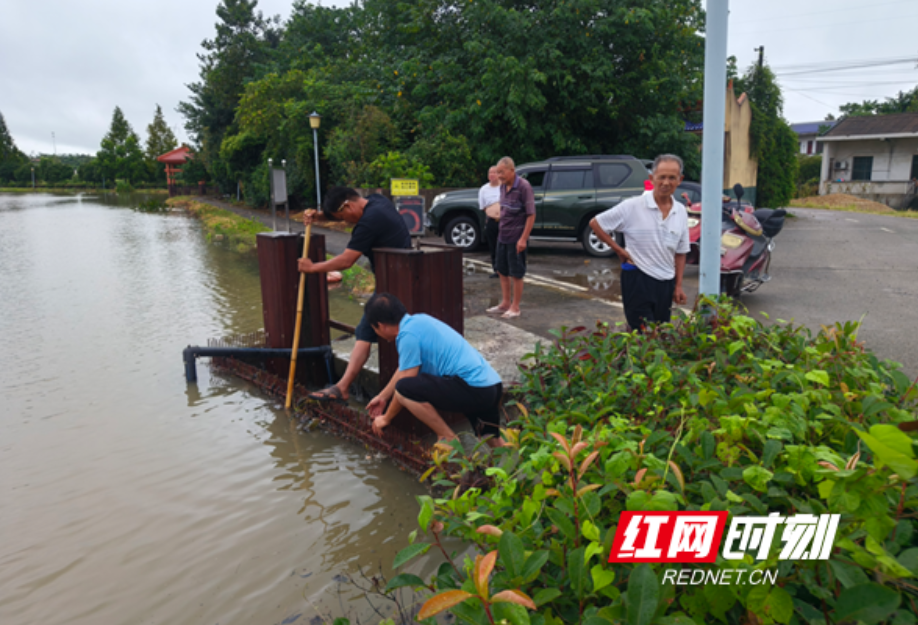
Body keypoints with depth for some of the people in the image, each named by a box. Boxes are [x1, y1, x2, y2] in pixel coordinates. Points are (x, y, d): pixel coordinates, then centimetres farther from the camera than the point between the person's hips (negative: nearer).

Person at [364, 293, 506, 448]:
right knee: (495, 444, 28)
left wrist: (386, 418, 10)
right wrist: (382, 397, 37)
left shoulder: (408, 335, -11)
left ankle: (448, 439, -3)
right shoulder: (419, 320, 17)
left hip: (473, 388, -10)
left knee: (404, 389, -15)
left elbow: (404, 385, -6)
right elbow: (404, 370, 29)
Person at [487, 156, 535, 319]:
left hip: (516, 238, -8)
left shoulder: (524, 186, -15)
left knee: (516, 274, 2)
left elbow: (531, 214, -17)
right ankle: (505, 303, 28)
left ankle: (515, 307, 13)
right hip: (502, 236, 8)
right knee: (502, 271, 15)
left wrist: (523, 238, -20)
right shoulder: (503, 186, 7)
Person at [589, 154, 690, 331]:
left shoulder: (681, 212, 5)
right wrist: (619, 250, -7)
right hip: (638, 279, -6)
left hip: (666, 283, 6)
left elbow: (680, 253, 13)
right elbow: (595, 223, -5)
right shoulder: (632, 206, -11)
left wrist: (678, 286, 8)